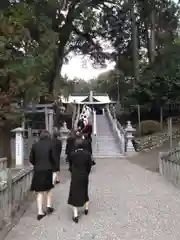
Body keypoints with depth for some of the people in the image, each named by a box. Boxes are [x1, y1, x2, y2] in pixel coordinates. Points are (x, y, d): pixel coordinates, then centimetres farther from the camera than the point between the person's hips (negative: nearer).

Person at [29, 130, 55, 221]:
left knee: (39, 192, 9)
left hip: (37, 171, 1)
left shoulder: (35, 145, 0)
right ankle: (49, 206, 22)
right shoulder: (50, 144, -6)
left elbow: (31, 159, 2)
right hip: (48, 170, -1)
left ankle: (40, 212, 10)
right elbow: (53, 158, -8)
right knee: (48, 189, 22)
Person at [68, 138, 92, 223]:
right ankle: (86, 209, 38)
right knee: (84, 192, 23)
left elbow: (71, 163, 2)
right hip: (84, 176, 3)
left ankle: (75, 215, -1)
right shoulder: (87, 154, -9)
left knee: (75, 194, 3)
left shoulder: (73, 154, -15)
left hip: (75, 177, -3)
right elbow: (89, 166, -3)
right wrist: (86, 174, 10)